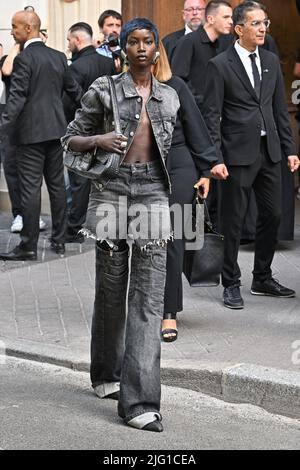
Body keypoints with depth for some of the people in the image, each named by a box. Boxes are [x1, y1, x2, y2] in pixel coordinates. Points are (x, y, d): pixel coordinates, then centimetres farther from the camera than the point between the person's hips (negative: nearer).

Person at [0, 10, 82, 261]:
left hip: (32, 132, -7)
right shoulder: (59, 57, 9)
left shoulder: (24, 59, -12)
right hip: (56, 130, 7)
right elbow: (75, 90, 15)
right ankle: (59, 240, 17)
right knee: (57, 184, 11)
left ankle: (29, 246, 0)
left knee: (30, 188, -3)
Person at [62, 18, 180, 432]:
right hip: (112, 191, -2)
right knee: (111, 289, 7)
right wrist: (99, 140, -13)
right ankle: (107, 374, 32)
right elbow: (71, 140, 5)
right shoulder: (104, 91, 3)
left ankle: (138, 401, -11)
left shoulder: (169, 97, 13)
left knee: (149, 296, -8)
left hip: (153, 194, 2)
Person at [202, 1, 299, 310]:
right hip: (238, 153, -6)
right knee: (233, 221, 1)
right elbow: (211, 116, -9)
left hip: (269, 151, 6)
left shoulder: (271, 61, 11)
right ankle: (231, 285, 13)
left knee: (272, 215, 10)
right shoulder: (220, 65, -6)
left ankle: (262, 279, 25)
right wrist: (215, 159, -15)